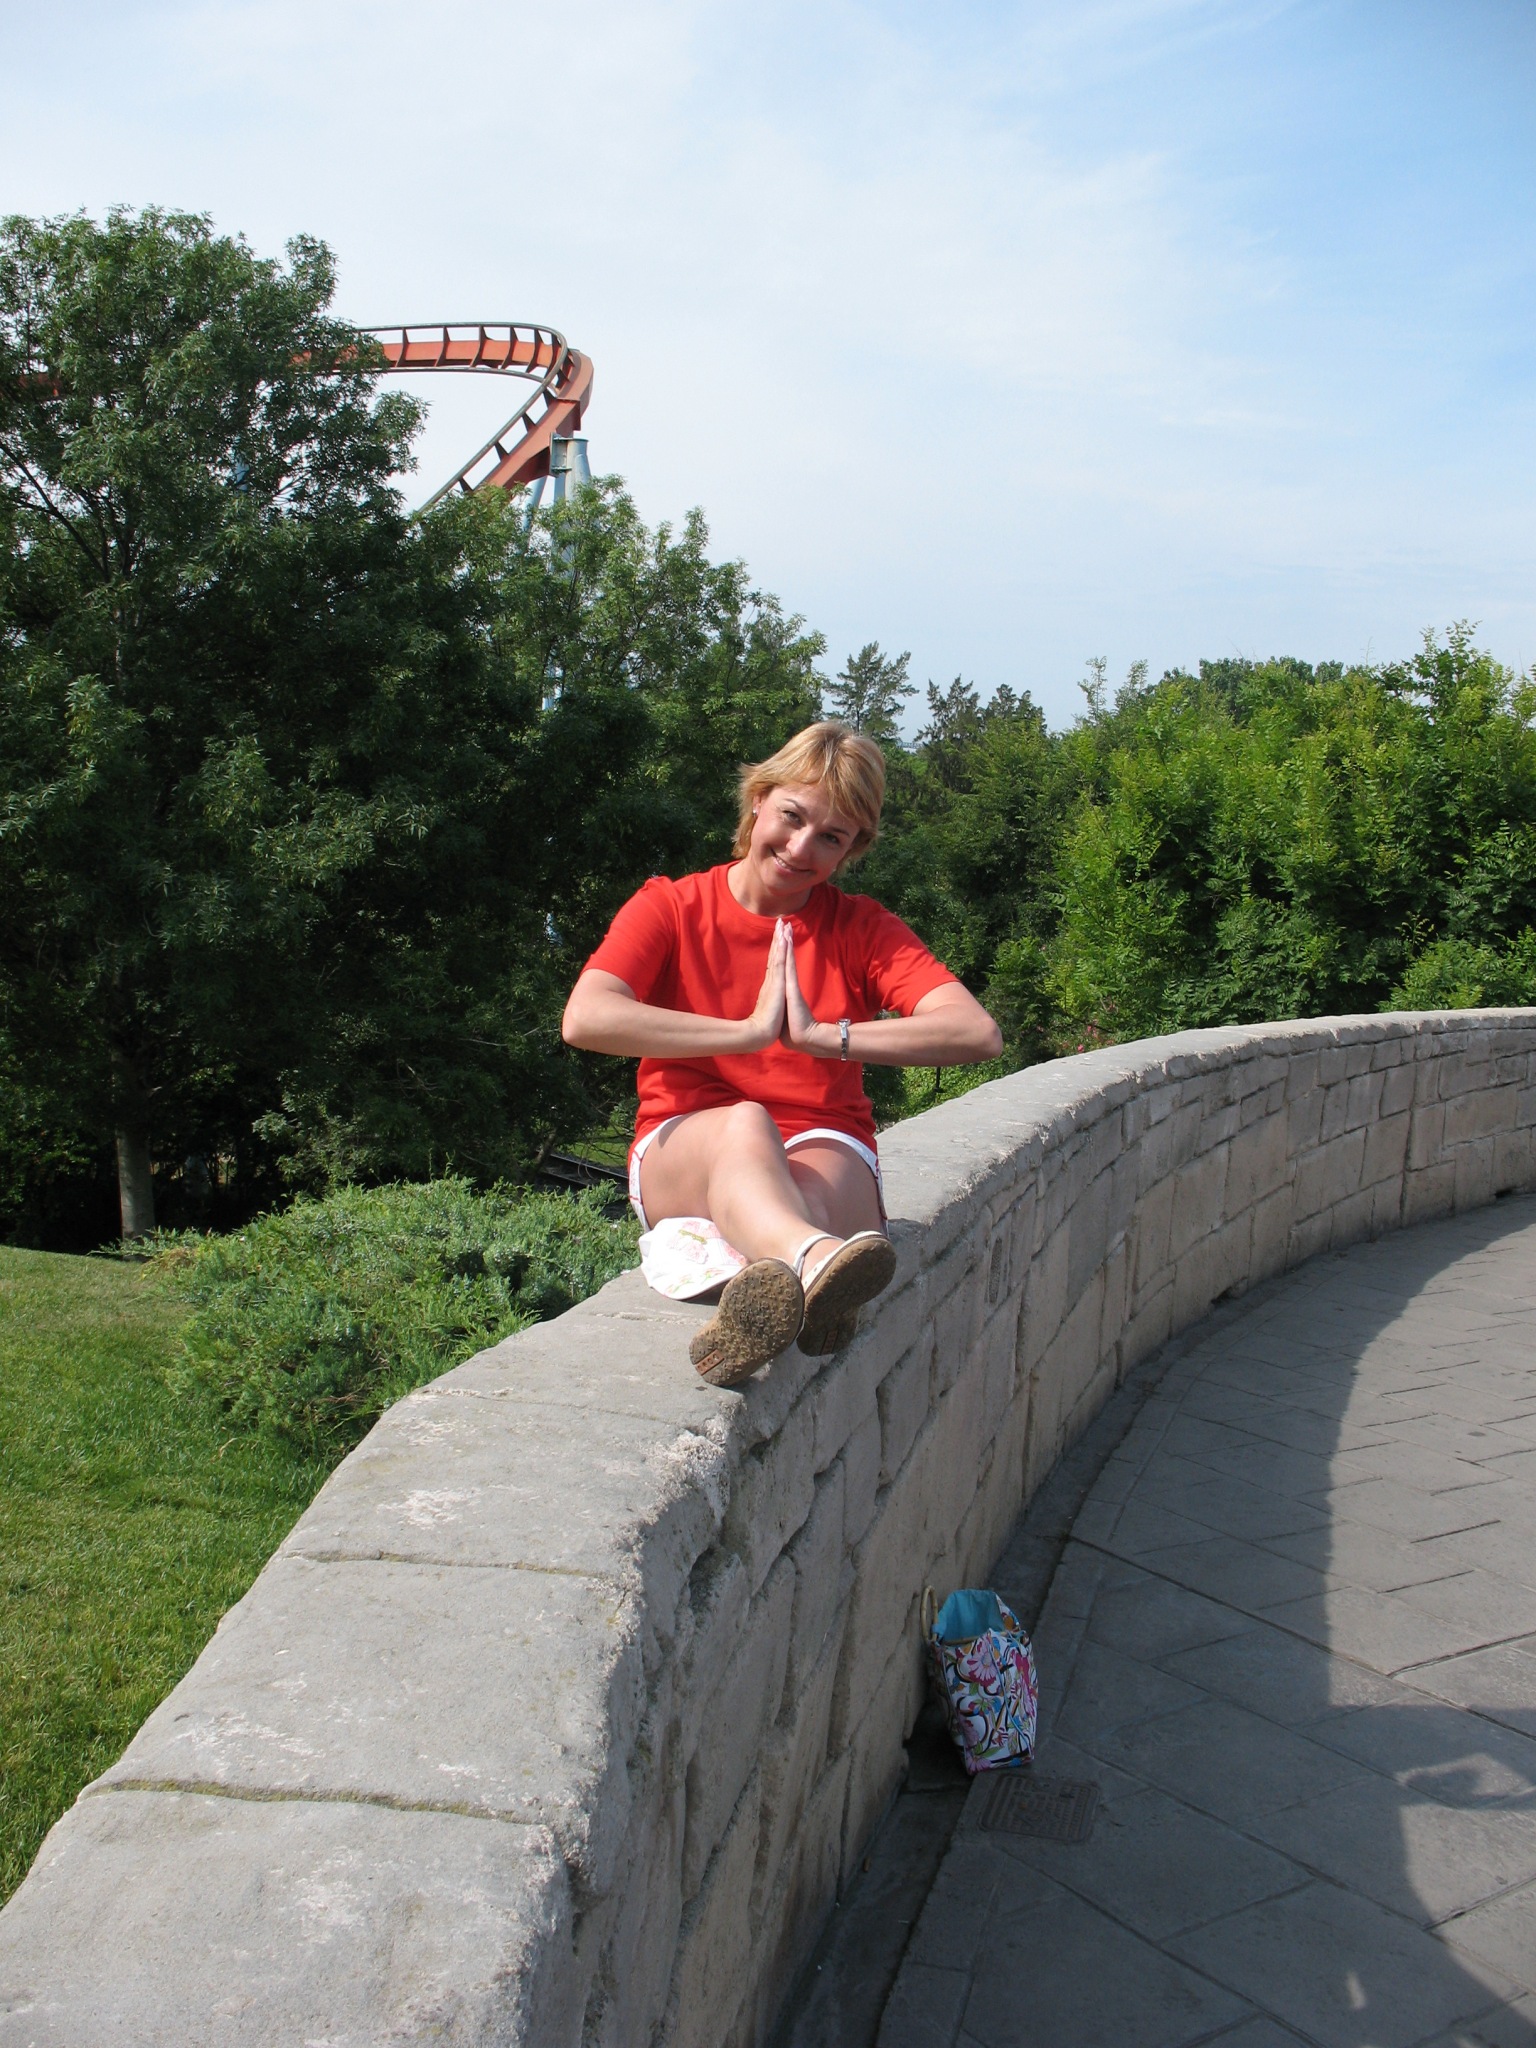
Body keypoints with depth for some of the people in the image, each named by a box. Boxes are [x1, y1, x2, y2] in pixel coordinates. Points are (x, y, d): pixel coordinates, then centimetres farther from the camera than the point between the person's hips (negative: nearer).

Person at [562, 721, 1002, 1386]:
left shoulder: (861, 927, 8)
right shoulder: (669, 907, 5)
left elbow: (978, 1033, -9)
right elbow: (584, 1019, -16)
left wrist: (821, 1036, -18)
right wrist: (749, 1031, -19)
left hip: (823, 1150, 2)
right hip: (684, 1154, -2)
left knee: (811, 1197, -36)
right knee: (744, 1122, -38)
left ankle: (770, 1290, -68)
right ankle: (816, 1260, -70)